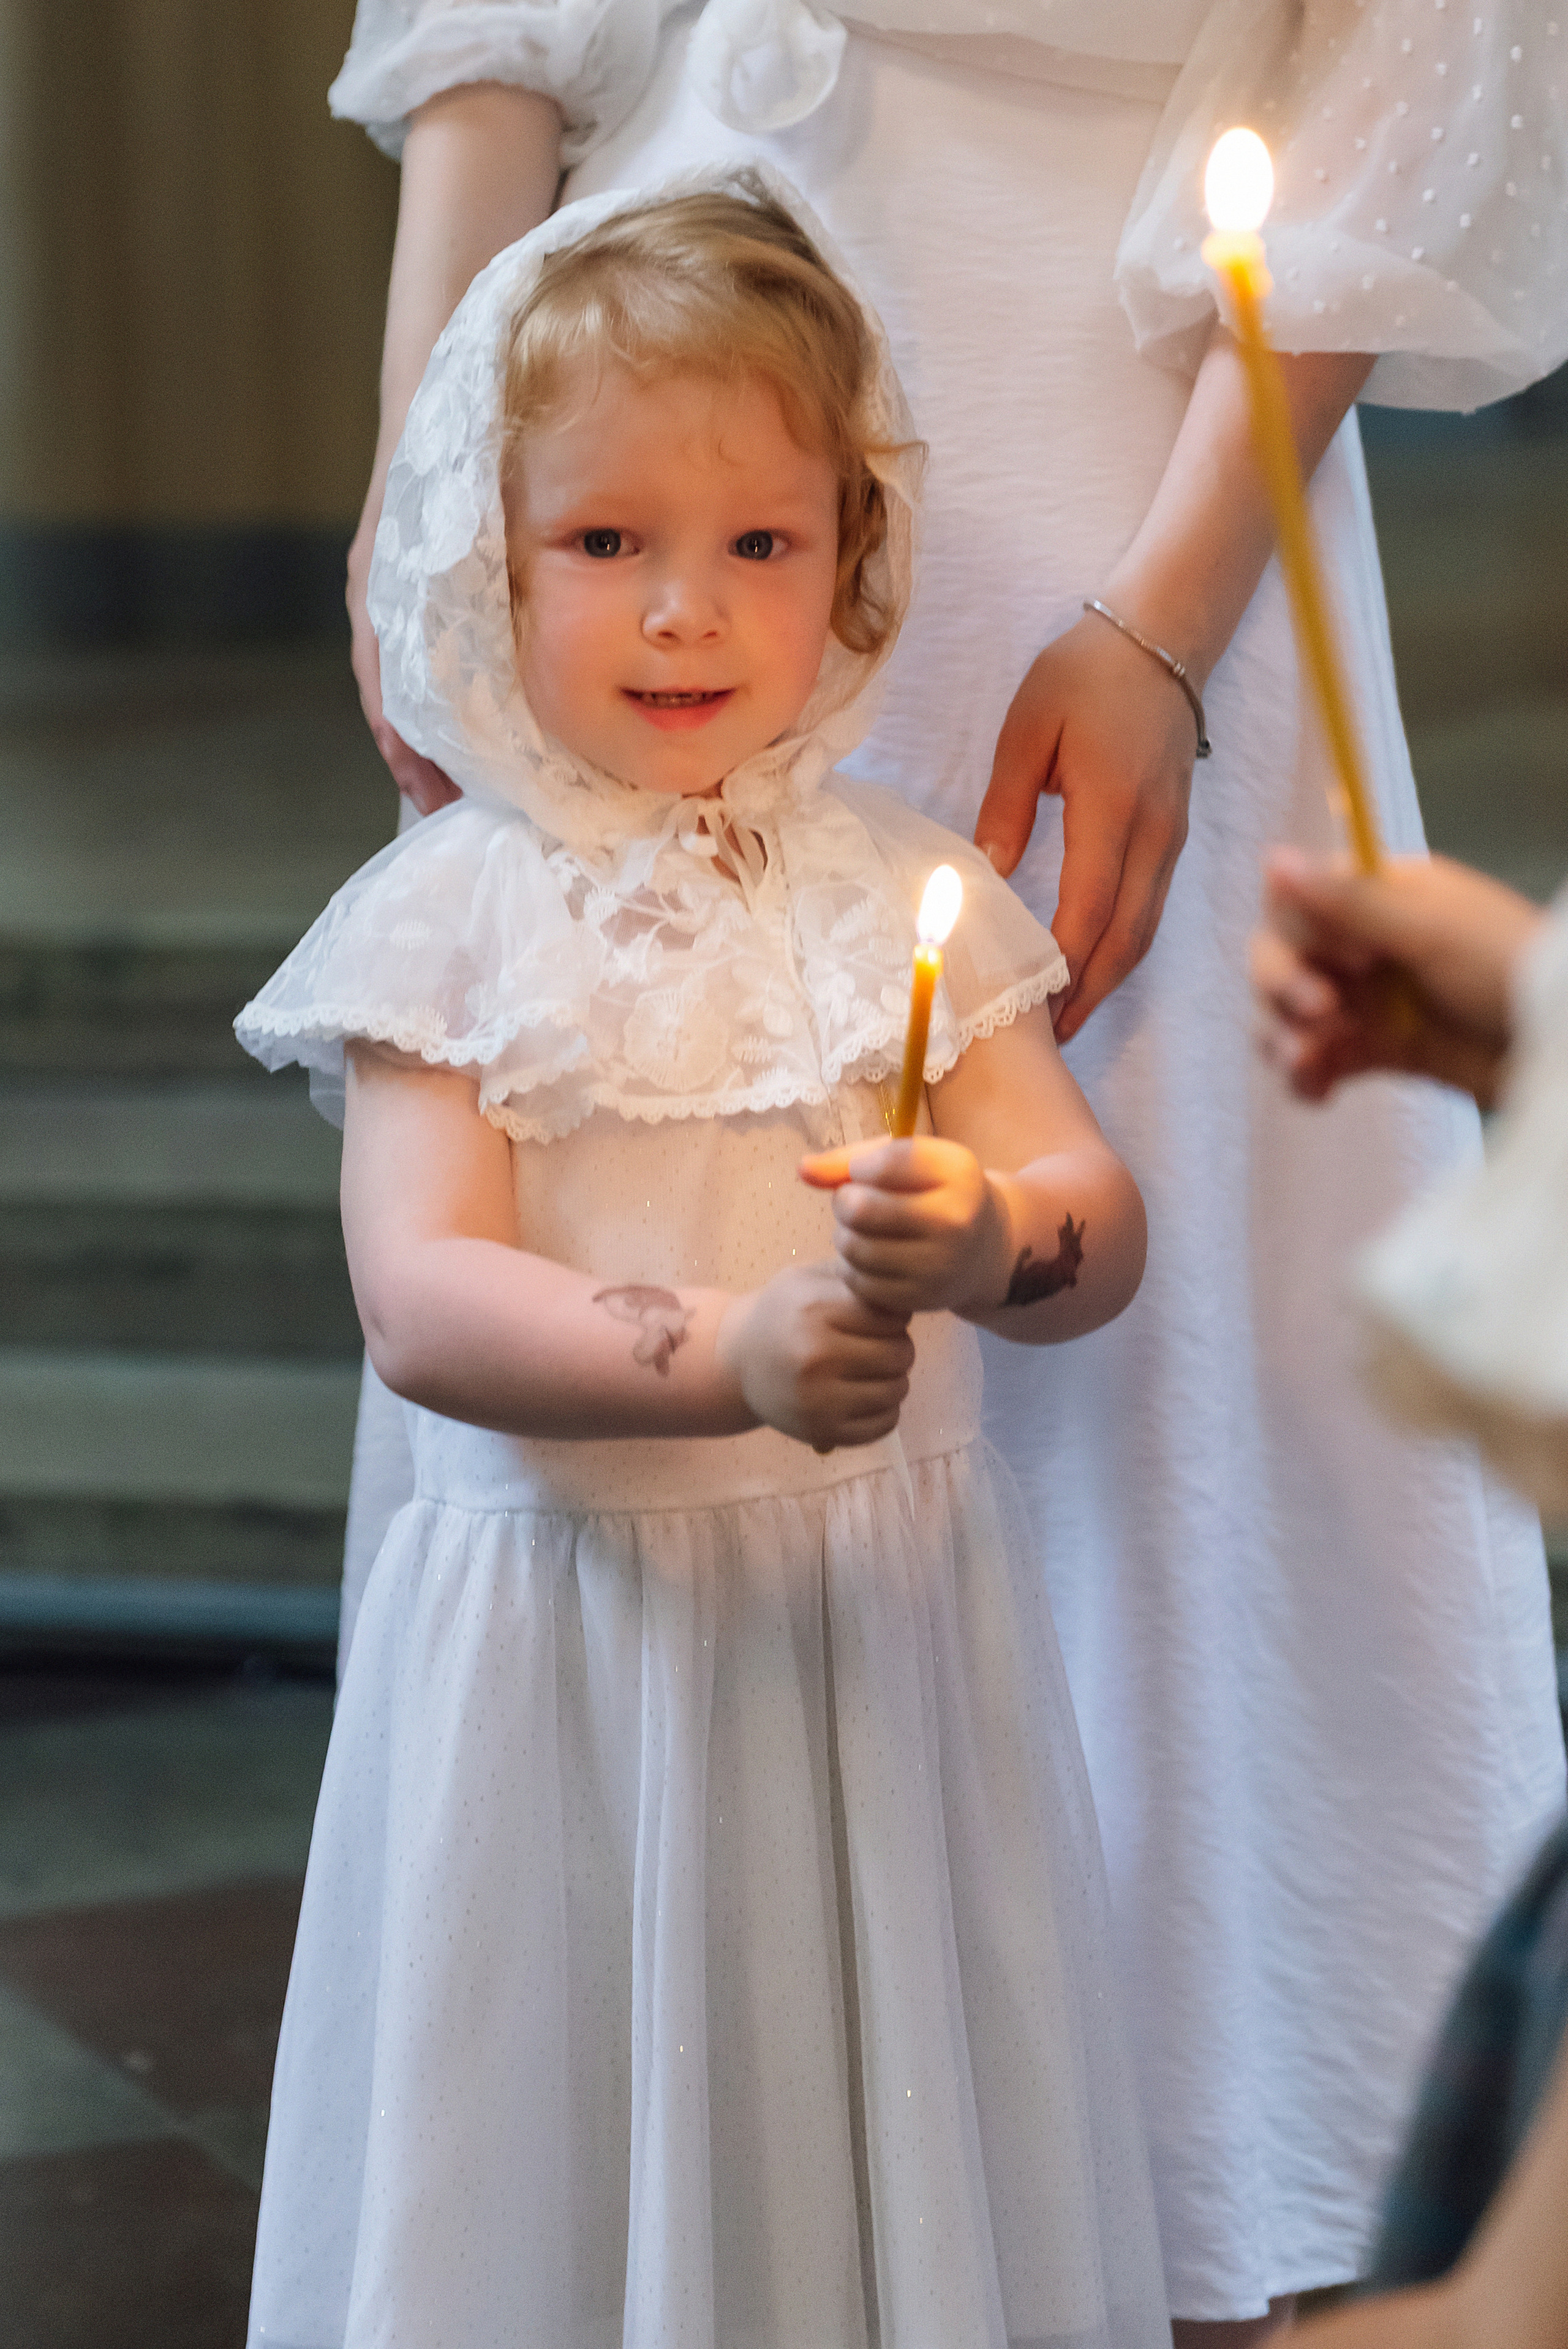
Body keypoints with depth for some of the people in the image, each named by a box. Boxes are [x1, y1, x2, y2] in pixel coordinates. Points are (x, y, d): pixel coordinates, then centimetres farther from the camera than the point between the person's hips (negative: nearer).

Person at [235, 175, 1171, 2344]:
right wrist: (732, 1356, -31)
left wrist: (987, 1238, -28)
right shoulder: (449, 922, -4)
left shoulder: (904, 894, 3)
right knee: (578, 2168, 6)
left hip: (884, 1626, 2)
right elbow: (423, 1306, -15)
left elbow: (1103, 1226, -4)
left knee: (895, 2149, 10)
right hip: (566, 1650, -2)